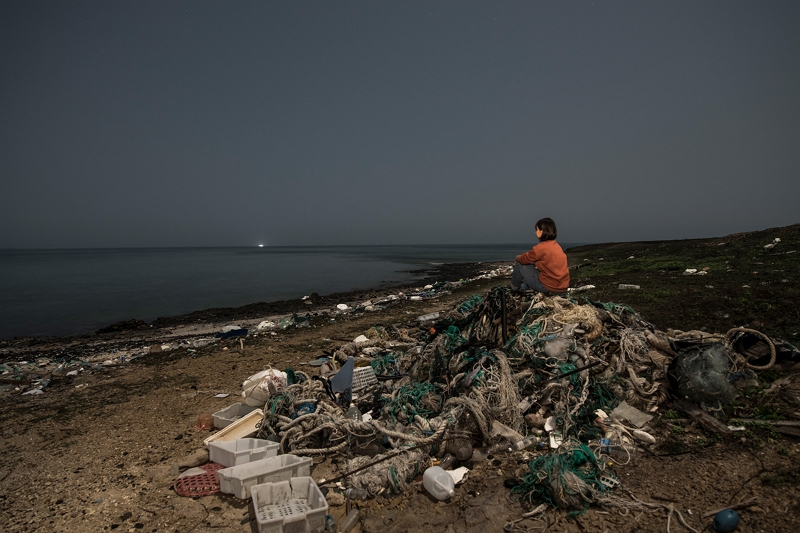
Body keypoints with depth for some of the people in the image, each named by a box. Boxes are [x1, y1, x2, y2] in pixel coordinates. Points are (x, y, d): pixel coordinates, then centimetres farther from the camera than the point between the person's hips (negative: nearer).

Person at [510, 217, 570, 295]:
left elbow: (523, 259, -5)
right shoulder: (556, 245, 8)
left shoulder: (542, 247, -18)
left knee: (519, 264, 5)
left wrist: (518, 257, 16)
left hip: (550, 287, -8)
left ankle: (515, 286, 26)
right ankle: (523, 287, 39)